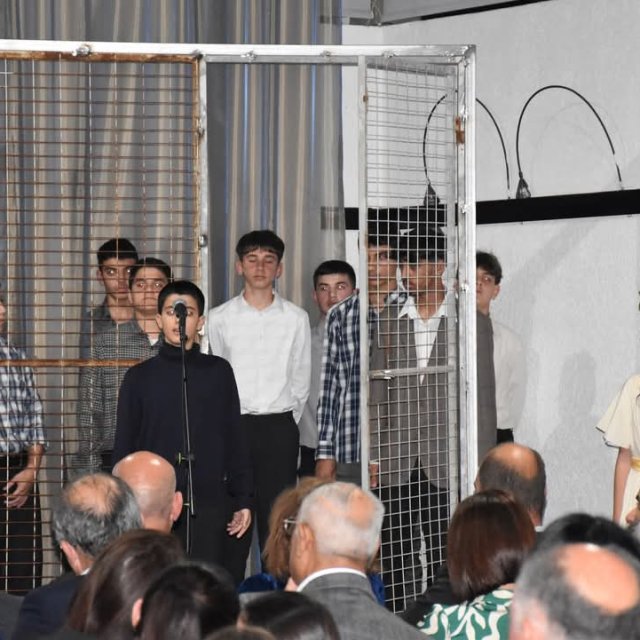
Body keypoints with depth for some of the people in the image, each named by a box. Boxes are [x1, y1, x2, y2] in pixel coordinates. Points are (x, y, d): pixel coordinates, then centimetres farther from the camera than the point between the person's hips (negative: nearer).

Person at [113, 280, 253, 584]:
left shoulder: (218, 372, 7)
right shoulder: (140, 377, 7)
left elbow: (235, 440, 9)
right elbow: (124, 445, 9)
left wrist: (243, 500, 4)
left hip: (209, 504, 0)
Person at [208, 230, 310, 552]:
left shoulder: (296, 319, 5)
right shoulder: (219, 319, 3)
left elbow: (300, 381, 11)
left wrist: (284, 425, 10)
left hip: (279, 426, 1)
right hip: (233, 425, 0)